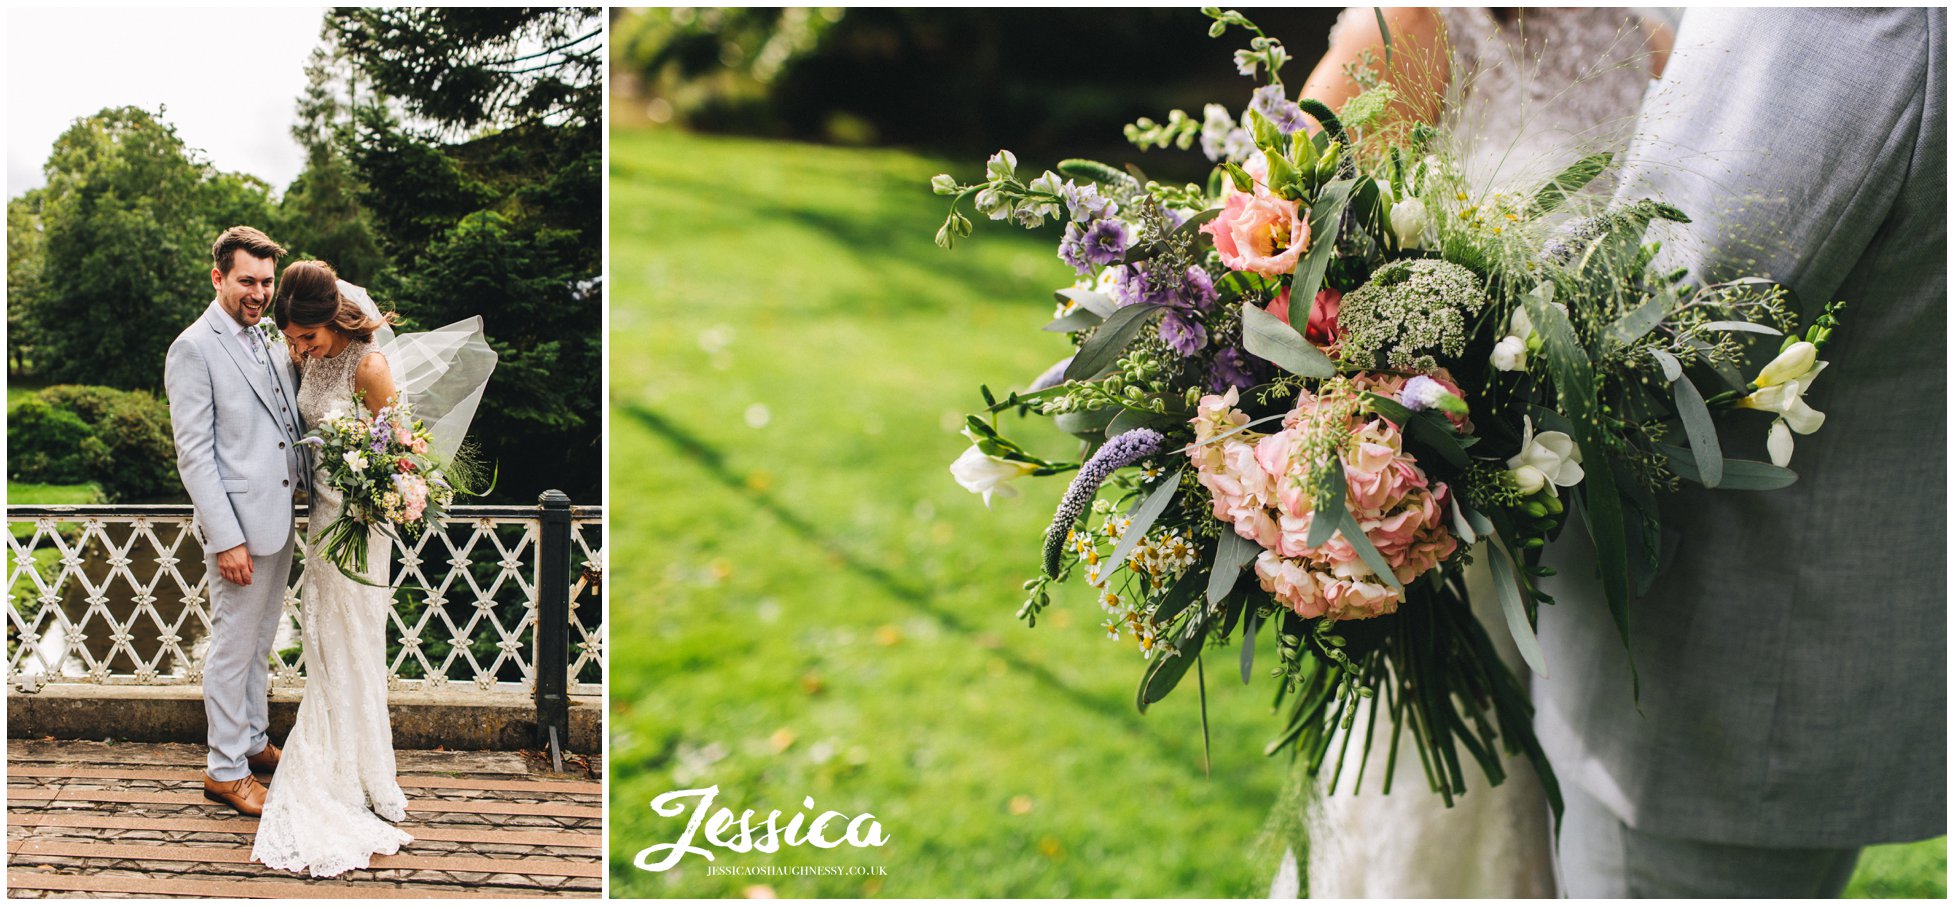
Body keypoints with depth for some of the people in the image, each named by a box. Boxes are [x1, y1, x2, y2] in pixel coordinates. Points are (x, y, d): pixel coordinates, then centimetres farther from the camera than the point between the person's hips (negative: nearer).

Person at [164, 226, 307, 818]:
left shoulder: (269, 338, 11)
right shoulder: (194, 348, -12)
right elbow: (194, 454, -15)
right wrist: (226, 539, -20)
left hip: (280, 518, 8)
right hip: (239, 525, -8)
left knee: (260, 643, 20)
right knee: (233, 648, 3)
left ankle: (255, 742, 34)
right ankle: (225, 769, 15)